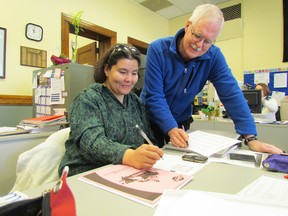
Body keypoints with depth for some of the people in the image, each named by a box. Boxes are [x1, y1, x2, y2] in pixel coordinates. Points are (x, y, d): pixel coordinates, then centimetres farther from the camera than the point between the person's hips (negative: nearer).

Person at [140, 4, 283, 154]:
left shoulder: (214, 56, -13)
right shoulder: (158, 50, -20)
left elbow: (232, 95, -16)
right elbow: (154, 96, -24)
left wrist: (251, 138, -22)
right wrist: (171, 129, -36)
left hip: (181, 123, 2)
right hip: (150, 121, -1)